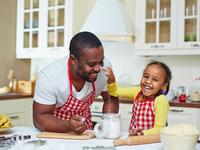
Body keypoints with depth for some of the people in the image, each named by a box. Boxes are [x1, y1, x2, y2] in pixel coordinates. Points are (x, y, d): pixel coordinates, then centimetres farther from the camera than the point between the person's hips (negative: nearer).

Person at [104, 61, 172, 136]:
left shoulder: (161, 100, -17)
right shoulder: (138, 91, -1)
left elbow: (159, 129, -17)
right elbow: (115, 91, 5)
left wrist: (142, 133, -32)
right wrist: (111, 79, -13)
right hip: (132, 138, 3)